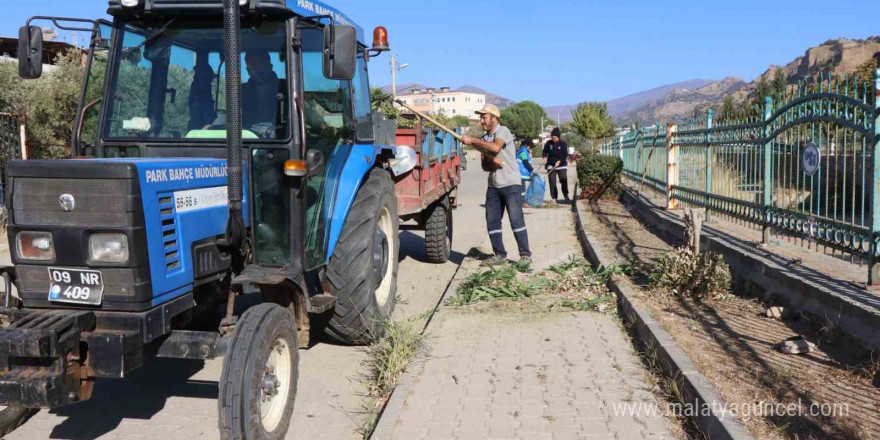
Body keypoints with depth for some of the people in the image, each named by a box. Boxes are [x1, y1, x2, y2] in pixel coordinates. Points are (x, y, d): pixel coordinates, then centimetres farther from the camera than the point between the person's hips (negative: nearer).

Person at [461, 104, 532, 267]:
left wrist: (473, 141, -22)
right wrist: (489, 158, -11)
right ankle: (499, 255, 13)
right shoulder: (485, 138, 13)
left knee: (516, 220, -8)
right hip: (493, 185, 7)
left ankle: (525, 255, -1)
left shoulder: (503, 131, -8)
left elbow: (495, 147, -28)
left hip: (510, 183, -7)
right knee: (492, 221, 4)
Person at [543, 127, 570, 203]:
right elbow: (545, 151, 10)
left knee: (564, 181, 0)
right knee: (552, 182, -1)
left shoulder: (563, 144, -6)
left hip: (562, 165, -1)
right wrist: (545, 157, -10)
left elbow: (565, 155, -9)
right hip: (551, 166, 1)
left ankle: (566, 195, 18)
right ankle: (554, 197, 5)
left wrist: (559, 161, -21)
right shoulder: (549, 143, -1)